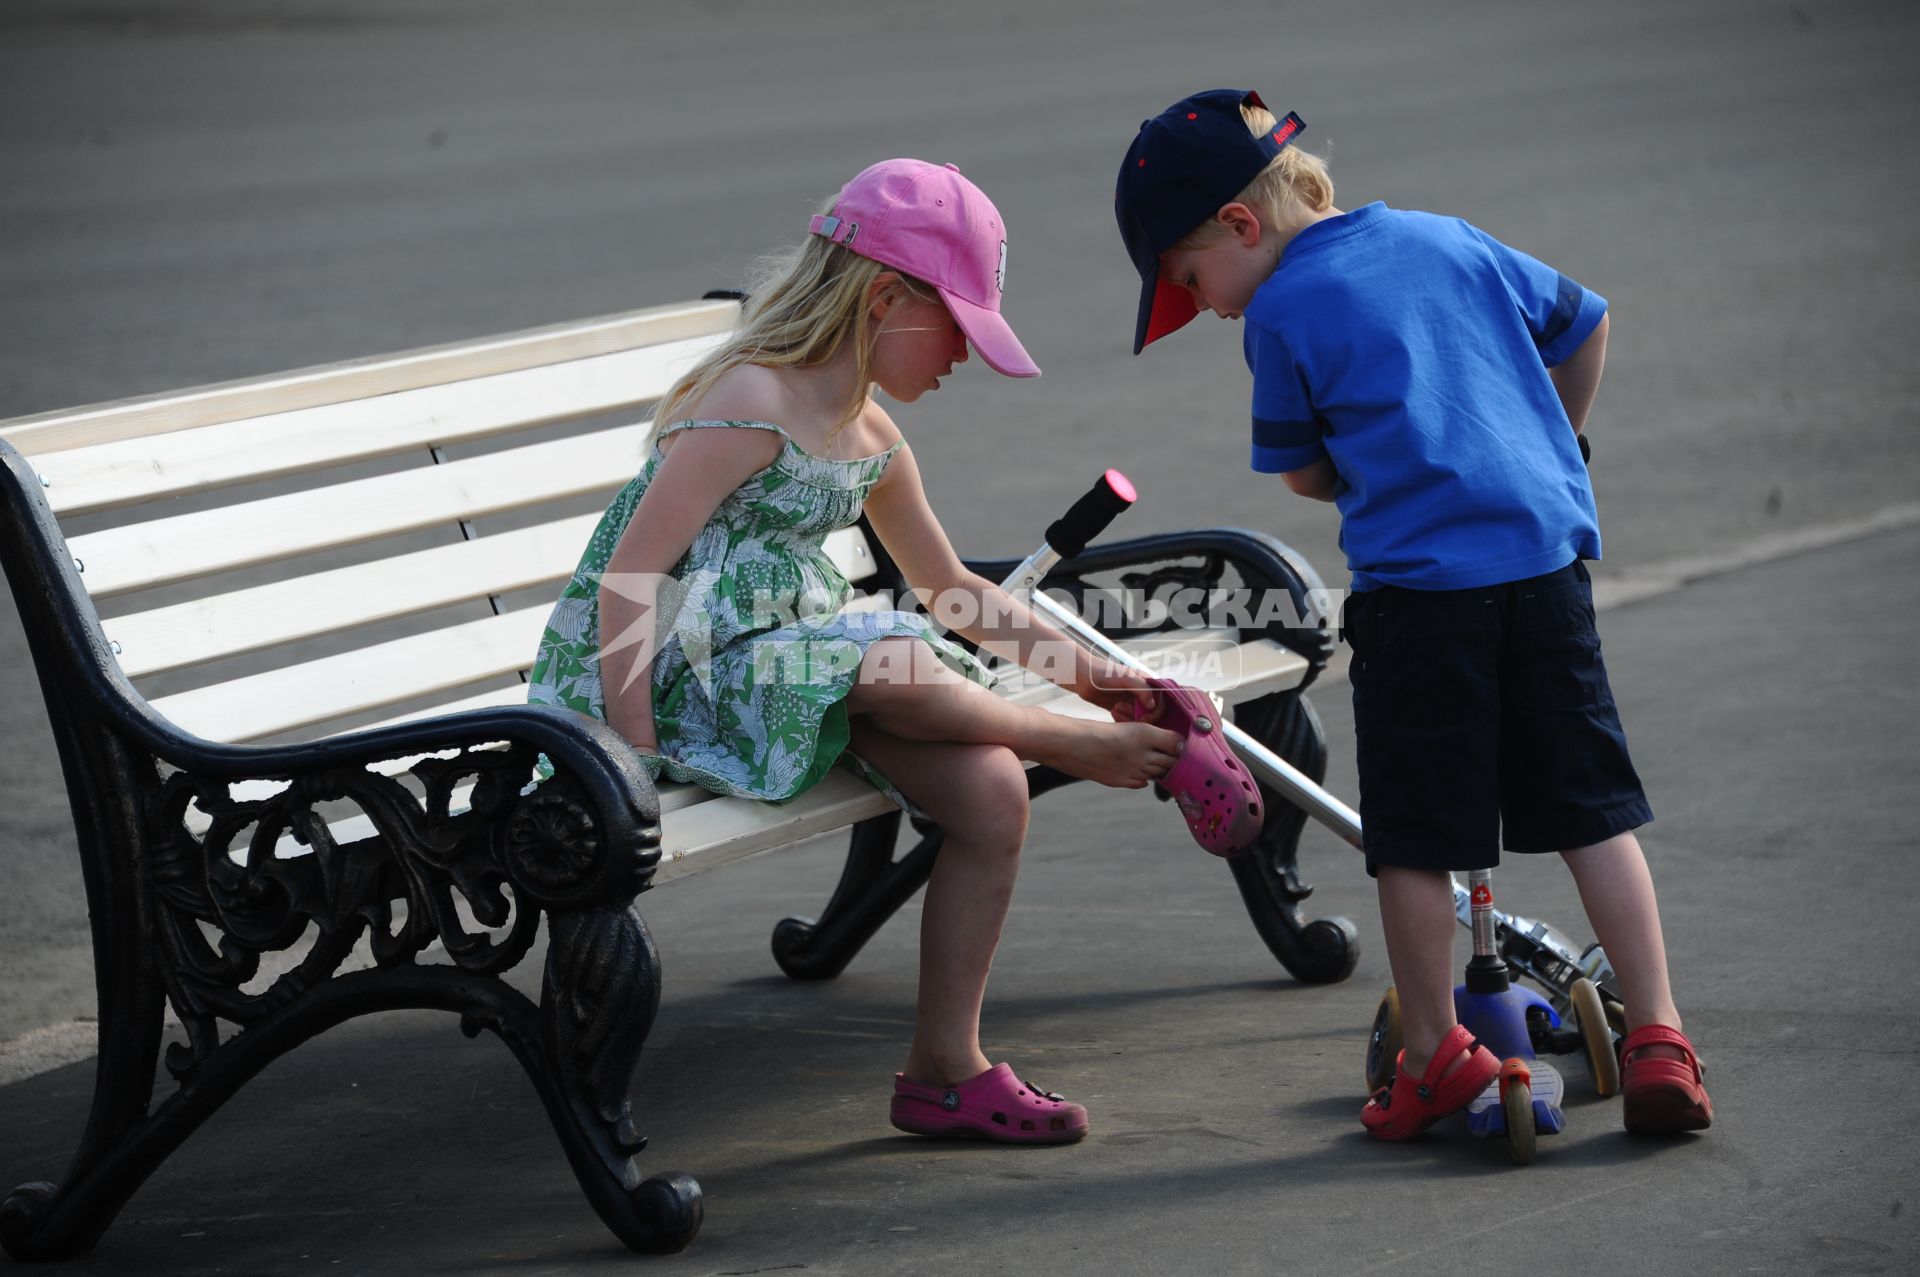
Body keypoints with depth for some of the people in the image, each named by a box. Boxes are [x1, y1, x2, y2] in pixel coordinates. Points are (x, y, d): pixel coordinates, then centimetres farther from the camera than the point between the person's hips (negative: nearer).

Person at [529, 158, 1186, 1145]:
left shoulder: (871, 436, 13)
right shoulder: (751, 406, -15)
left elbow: (950, 586, 26)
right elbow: (630, 577, -21)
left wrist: (1085, 670, 17)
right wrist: (635, 760, -27)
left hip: (805, 666, 8)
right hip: (694, 677, -8)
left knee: (991, 788, -14)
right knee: (888, 665, -34)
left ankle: (945, 1070, -6)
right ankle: (1076, 747, -6)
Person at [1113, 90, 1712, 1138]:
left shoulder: (1282, 312, -1)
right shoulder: (1447, 241, 15)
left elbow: (1302, 474, 6)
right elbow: (1583, 322, 26)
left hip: (1417, 584, -5)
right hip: (1549, 552, 5)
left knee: (1415, 836, 6)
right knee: (1594, 810, 9)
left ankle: (1436, 1057, 11)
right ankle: (1656, 1037, 5)